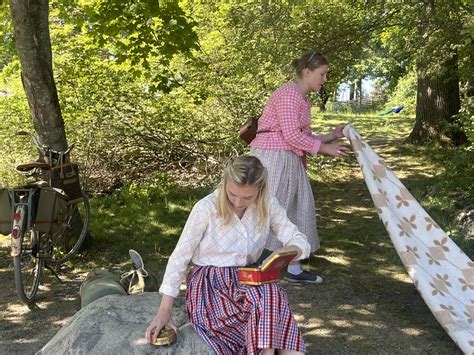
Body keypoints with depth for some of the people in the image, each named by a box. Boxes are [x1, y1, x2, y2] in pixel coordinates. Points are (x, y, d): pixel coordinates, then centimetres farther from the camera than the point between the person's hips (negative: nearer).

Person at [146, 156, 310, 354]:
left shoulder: (267, 205, -3)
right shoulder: (207, 208, -13)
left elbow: (301, 243, 0)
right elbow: (179, 258, -9)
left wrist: (285, 252, -25)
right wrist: (164, 311, -13)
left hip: (247, 280, 4)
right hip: (209, 285, -3)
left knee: (272, 294, -30)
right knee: (269, 296, -30)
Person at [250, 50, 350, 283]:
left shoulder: (303, 99, 17)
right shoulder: (288, 93, -13)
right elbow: (291, 135, -20)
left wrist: (332, 135, 11)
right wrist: (324, 148, -12)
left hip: (290, 160, 10)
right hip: (273, 157, -10)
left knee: (299, 209, 12)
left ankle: (293, 269, 21)